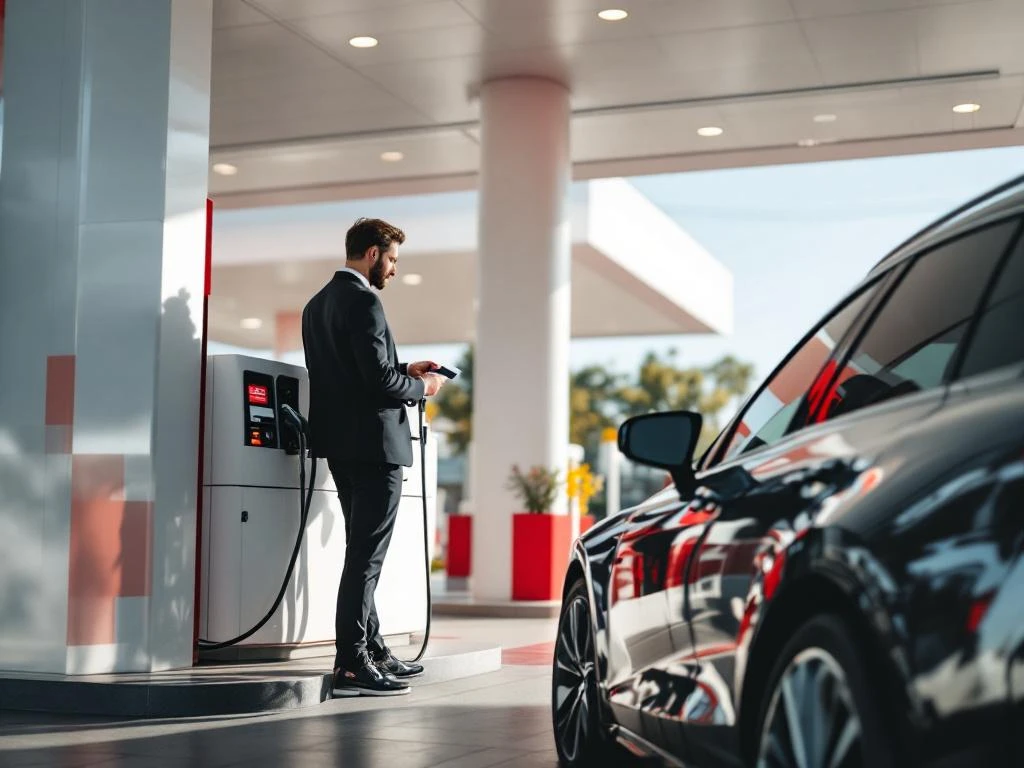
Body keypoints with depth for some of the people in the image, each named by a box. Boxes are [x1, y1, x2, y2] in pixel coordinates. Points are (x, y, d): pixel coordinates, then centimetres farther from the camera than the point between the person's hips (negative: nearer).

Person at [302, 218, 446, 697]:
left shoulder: (319, 303, 15)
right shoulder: (363, 302, -15)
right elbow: (380, 381, -21)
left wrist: (405, 371, 17)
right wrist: (422, 387, -4)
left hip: (341, 444, 10)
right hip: (372, 444, -10)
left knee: (362, 552, 17)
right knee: (366, 556, -7)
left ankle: (372, 651, 25)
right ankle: (351, 666, -5)